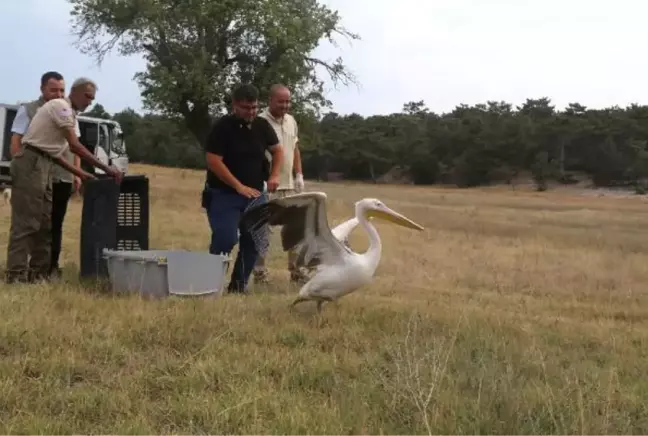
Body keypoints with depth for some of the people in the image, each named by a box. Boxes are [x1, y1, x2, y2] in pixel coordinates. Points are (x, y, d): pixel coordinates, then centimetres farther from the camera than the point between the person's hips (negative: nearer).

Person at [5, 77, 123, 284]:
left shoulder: (69, 113, 19)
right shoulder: (61, 106, -10)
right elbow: (75, 146, -19)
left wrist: (80, 174, 11)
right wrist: (106, 168, -19)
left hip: (43, 165, 10)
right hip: (31, 163, -10)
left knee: (44, 223, 11)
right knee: (26, 222, -9)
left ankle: (38, 272, 16)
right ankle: (16, 274, -6)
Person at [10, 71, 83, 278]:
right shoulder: (28, 110, 1)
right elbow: (15, 144, -2)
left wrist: (76, 173, 7)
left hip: (63, 178, 4)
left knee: (56, 223, 7)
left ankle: (52, 265, 13)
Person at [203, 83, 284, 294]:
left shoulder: (262, 125, 3)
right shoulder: (222, 126, -13)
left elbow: (277, 150, 16)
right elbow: (213, 161, -18)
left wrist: (274, 176, -2)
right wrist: (239, 186, -22)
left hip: (255, 194, 5)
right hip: (224, 194, -5)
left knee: (254, 241, 3)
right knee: (225, 239, -15)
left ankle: (239, 283, 15)